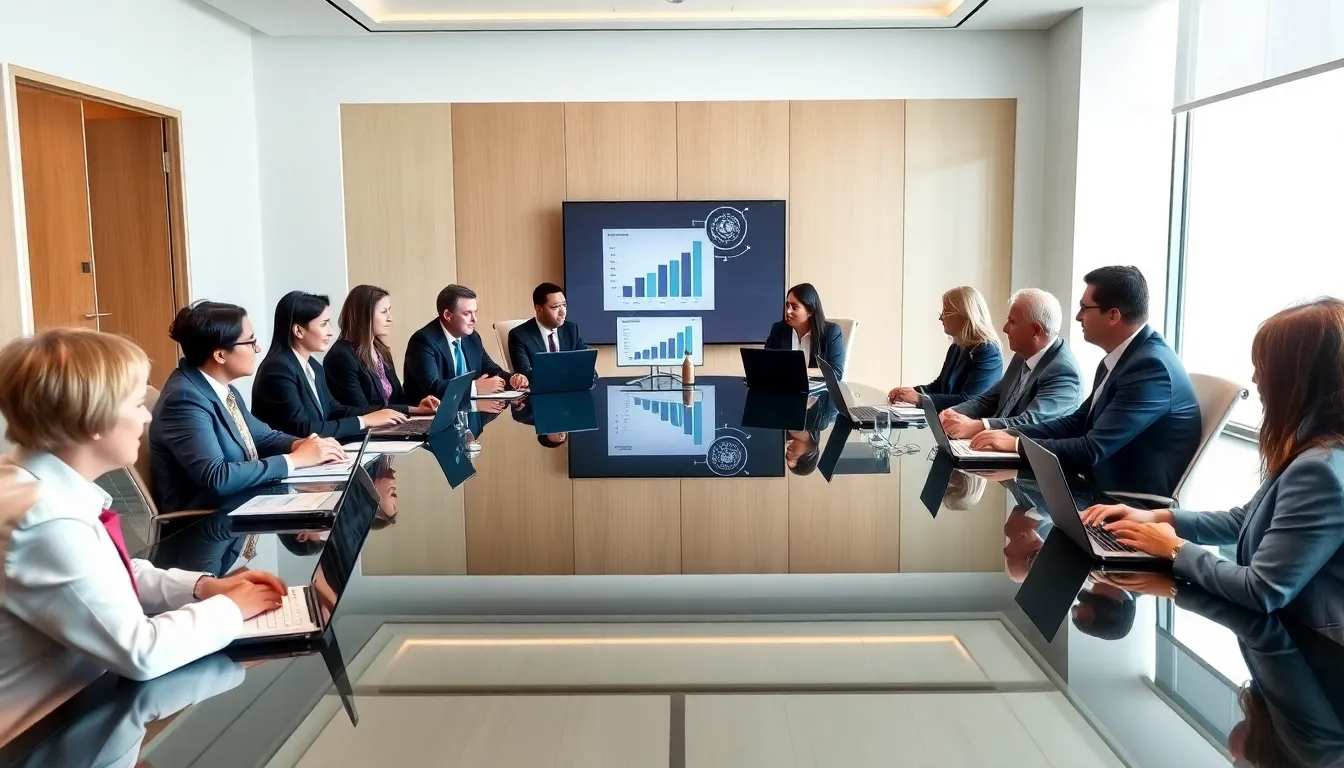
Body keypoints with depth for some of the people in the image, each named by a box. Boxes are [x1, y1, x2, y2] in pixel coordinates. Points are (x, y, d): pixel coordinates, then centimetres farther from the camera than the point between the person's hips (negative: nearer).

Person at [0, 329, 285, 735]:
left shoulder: (56, 486, -1)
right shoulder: (50, 524, -29)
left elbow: (114, 575, 14)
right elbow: (139, 652, -26)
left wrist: (203, 587, 2)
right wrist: (228, 609, -13)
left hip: (75, 698, 8)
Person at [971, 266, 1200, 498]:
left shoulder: (1151, 366, -21)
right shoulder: (1119, 357, 8)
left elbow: (1094, 449, -24)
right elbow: (1077, 422, 13)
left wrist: (1017, 444, -16)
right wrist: (1011, 434, 0)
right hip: (1107, 488, 8)